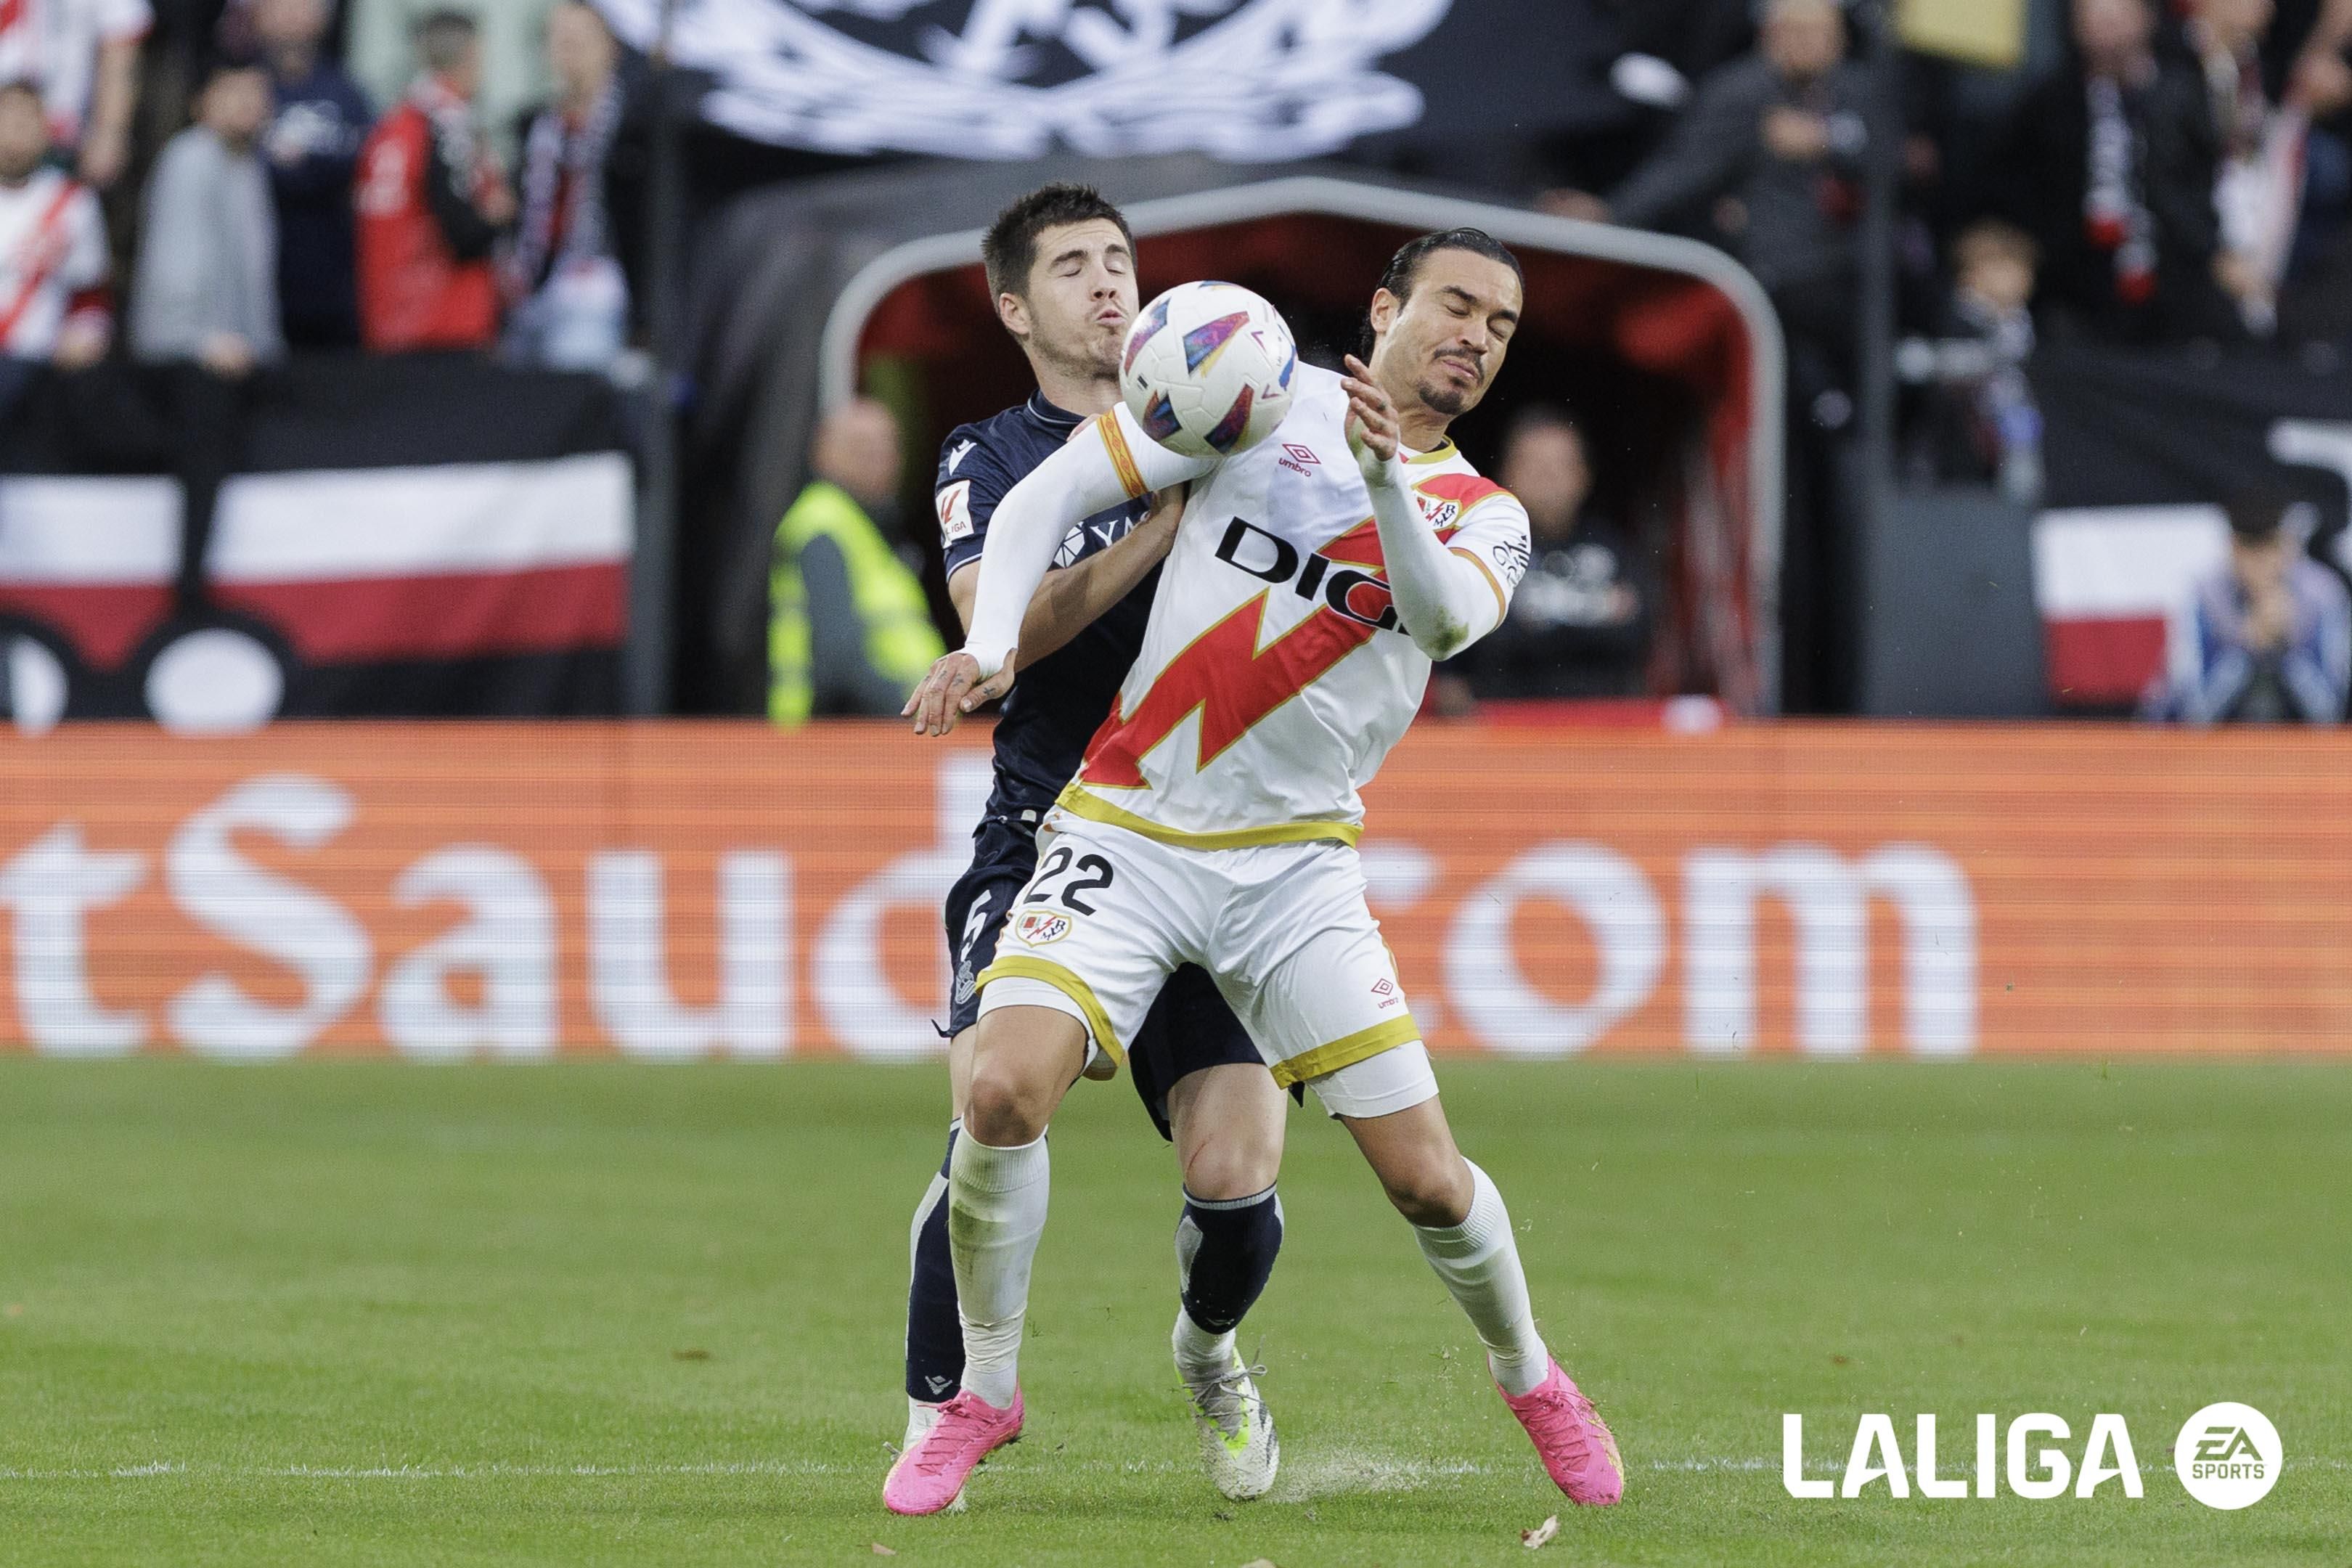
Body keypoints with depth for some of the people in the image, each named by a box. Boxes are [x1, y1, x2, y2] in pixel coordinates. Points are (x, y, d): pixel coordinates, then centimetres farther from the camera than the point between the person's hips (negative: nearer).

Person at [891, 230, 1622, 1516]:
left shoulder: (1482, 518, 7)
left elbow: (1444, 616, -17)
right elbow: (1047, 492, 1)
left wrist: (1385, 475, -33)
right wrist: (990, 646, -13)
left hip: (1296, 867, 2)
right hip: (1127, 828, -2)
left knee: (1424, 1174, -4)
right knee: (1006, 1089, -23)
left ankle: (1527, 1376, 27)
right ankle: (984, 1394, -1)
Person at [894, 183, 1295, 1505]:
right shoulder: (990, 460, 7)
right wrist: (1168, 514, -19)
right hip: (1045, 841, -2)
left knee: (1235, 1176, -9)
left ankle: (1209, 1347, 25)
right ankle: (938, 1419, -3)